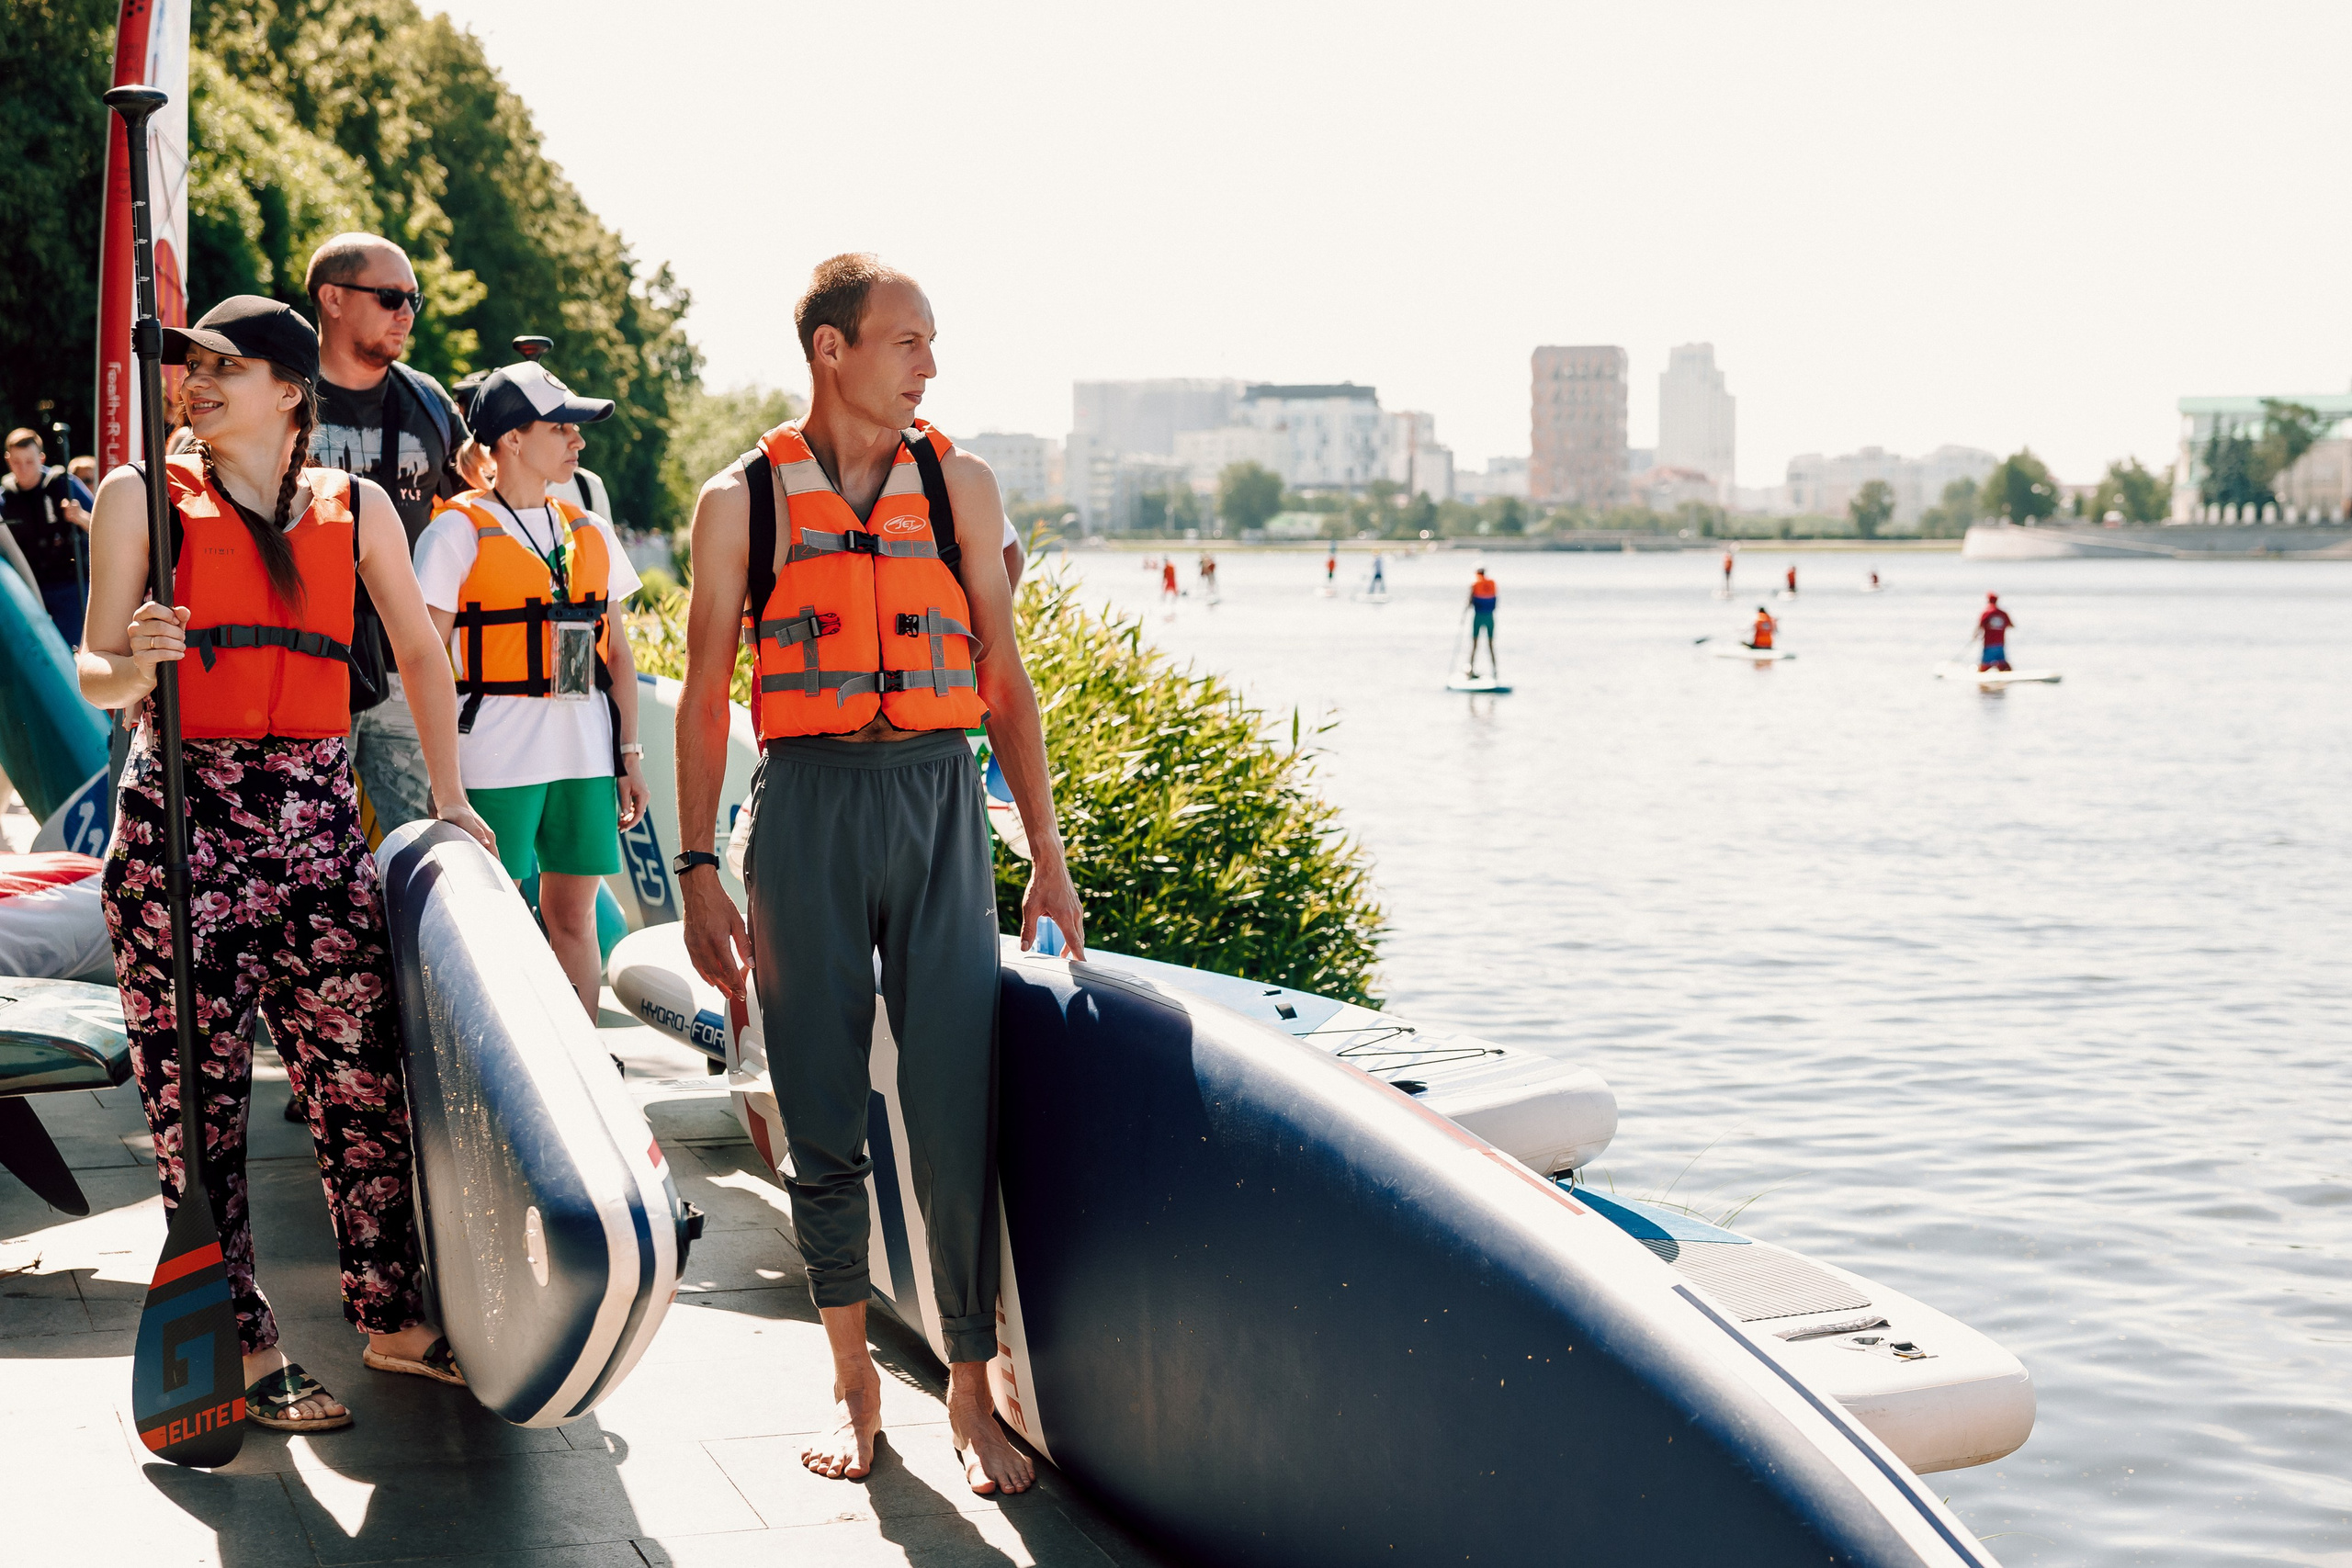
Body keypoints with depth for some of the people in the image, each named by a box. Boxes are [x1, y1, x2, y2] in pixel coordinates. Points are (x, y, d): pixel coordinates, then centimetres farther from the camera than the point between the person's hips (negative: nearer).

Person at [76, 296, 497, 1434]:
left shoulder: (355, 507, 11)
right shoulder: (143, 495, 4)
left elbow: (420, 653, 21)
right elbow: (94, 674, 1)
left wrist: (449, 797, 18)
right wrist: (138, 665, -21)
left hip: (317, 818, 3)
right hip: (181, 822, -2)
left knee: (363, 1075, 3)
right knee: (198, 1093, -1)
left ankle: (391, 1317, 17)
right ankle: (241, 1347, 9)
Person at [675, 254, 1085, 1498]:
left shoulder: (959, 486, 9)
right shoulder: (742, 502, 4)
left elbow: (1004, 678, 11)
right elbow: (705, 695, 6)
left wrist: (1047, 856, 7)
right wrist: (698, 875, 0)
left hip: (937, 802, 1)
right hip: (806, 809, -1)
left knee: (956, 1108, -5)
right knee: (822, 1114, 4)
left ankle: (970, 1391, 6)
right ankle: (852, 1380, 19)